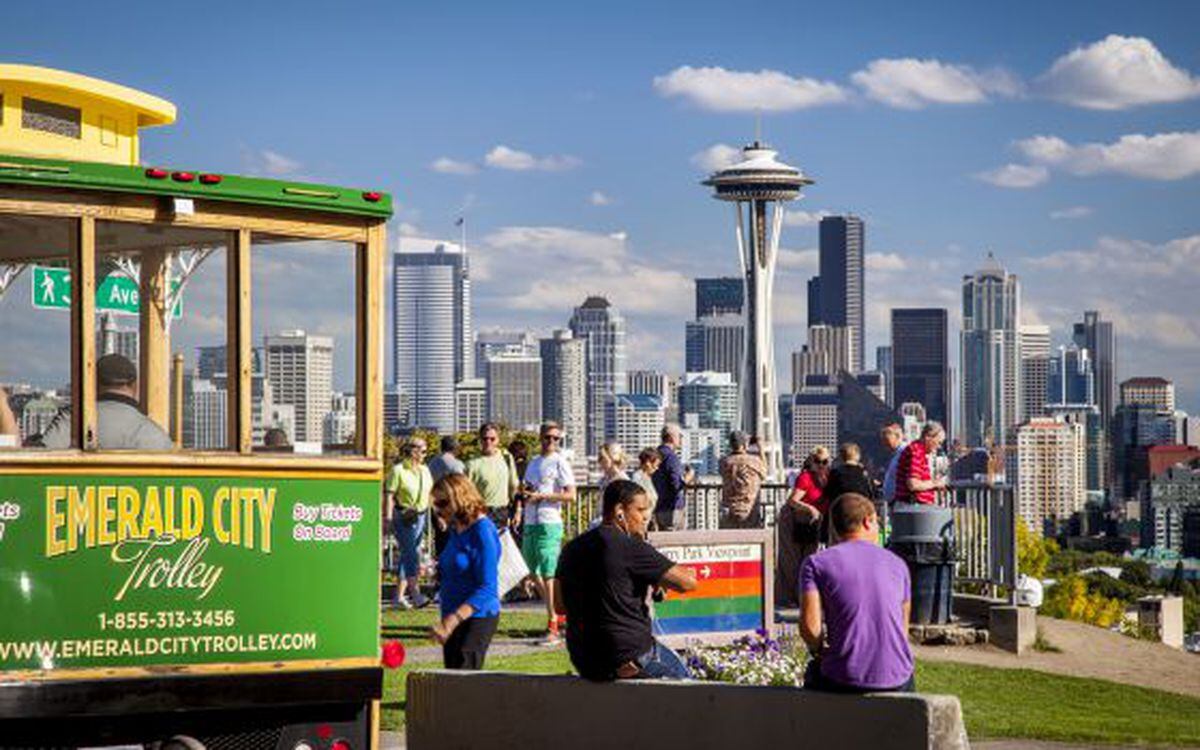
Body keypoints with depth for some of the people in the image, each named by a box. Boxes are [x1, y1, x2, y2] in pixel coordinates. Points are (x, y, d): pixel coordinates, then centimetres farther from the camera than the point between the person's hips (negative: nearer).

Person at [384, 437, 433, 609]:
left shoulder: (424, 470, 13)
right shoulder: (398, 470, -7)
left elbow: (432, 493, 19)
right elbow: (390, 495, -10)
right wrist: (388, 518, -16)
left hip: (421, 516, 7)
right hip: (403, 516, -7)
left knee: (407, 556, 10)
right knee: (411, 554, -13)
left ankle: (400, 596, 14)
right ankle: (416, 594, -16)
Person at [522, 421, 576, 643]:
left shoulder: (559, 463, -4)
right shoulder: (533, 463, 18)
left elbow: (570, 495, -10)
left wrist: (542, 496, -16)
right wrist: (525, 494, 4)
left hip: (549, 523, -8)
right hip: (530, 522, 8)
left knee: (548, 574, -11)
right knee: (533, 572, 11)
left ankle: (552, 626, -9)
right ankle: (555, 615, 24)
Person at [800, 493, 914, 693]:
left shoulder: (816, 564, 1)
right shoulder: (897, 564, 11)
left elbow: (809, 627, -10)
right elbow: (902, 631, 15)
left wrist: (821, 650, 9)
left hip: (844, 680, -2)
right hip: (895, 680, 2)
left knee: (814, 671, 32)